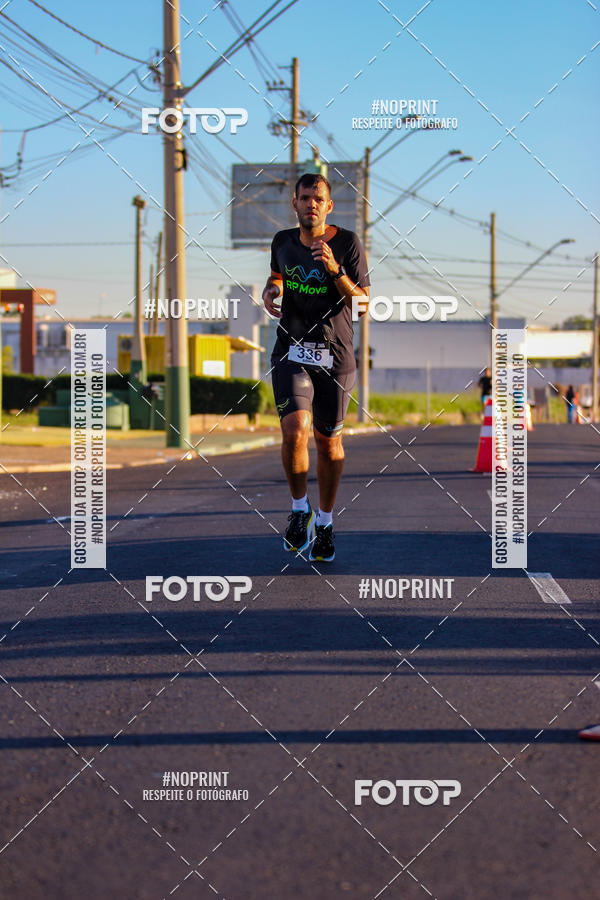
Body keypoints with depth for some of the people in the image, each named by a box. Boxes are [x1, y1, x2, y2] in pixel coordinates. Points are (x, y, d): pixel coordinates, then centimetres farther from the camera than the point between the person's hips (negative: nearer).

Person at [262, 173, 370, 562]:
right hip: (292, 354, 1)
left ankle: (325, 522, 28)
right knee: (295, 431, -19)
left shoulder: (348, 243, -6)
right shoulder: (283, 241, 3)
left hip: (335, 358, -1)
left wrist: (335, 270, -23)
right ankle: (299, 508, 4)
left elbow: (363, 306, -9)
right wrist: (272, 289, 3)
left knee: (328, 442, 9)